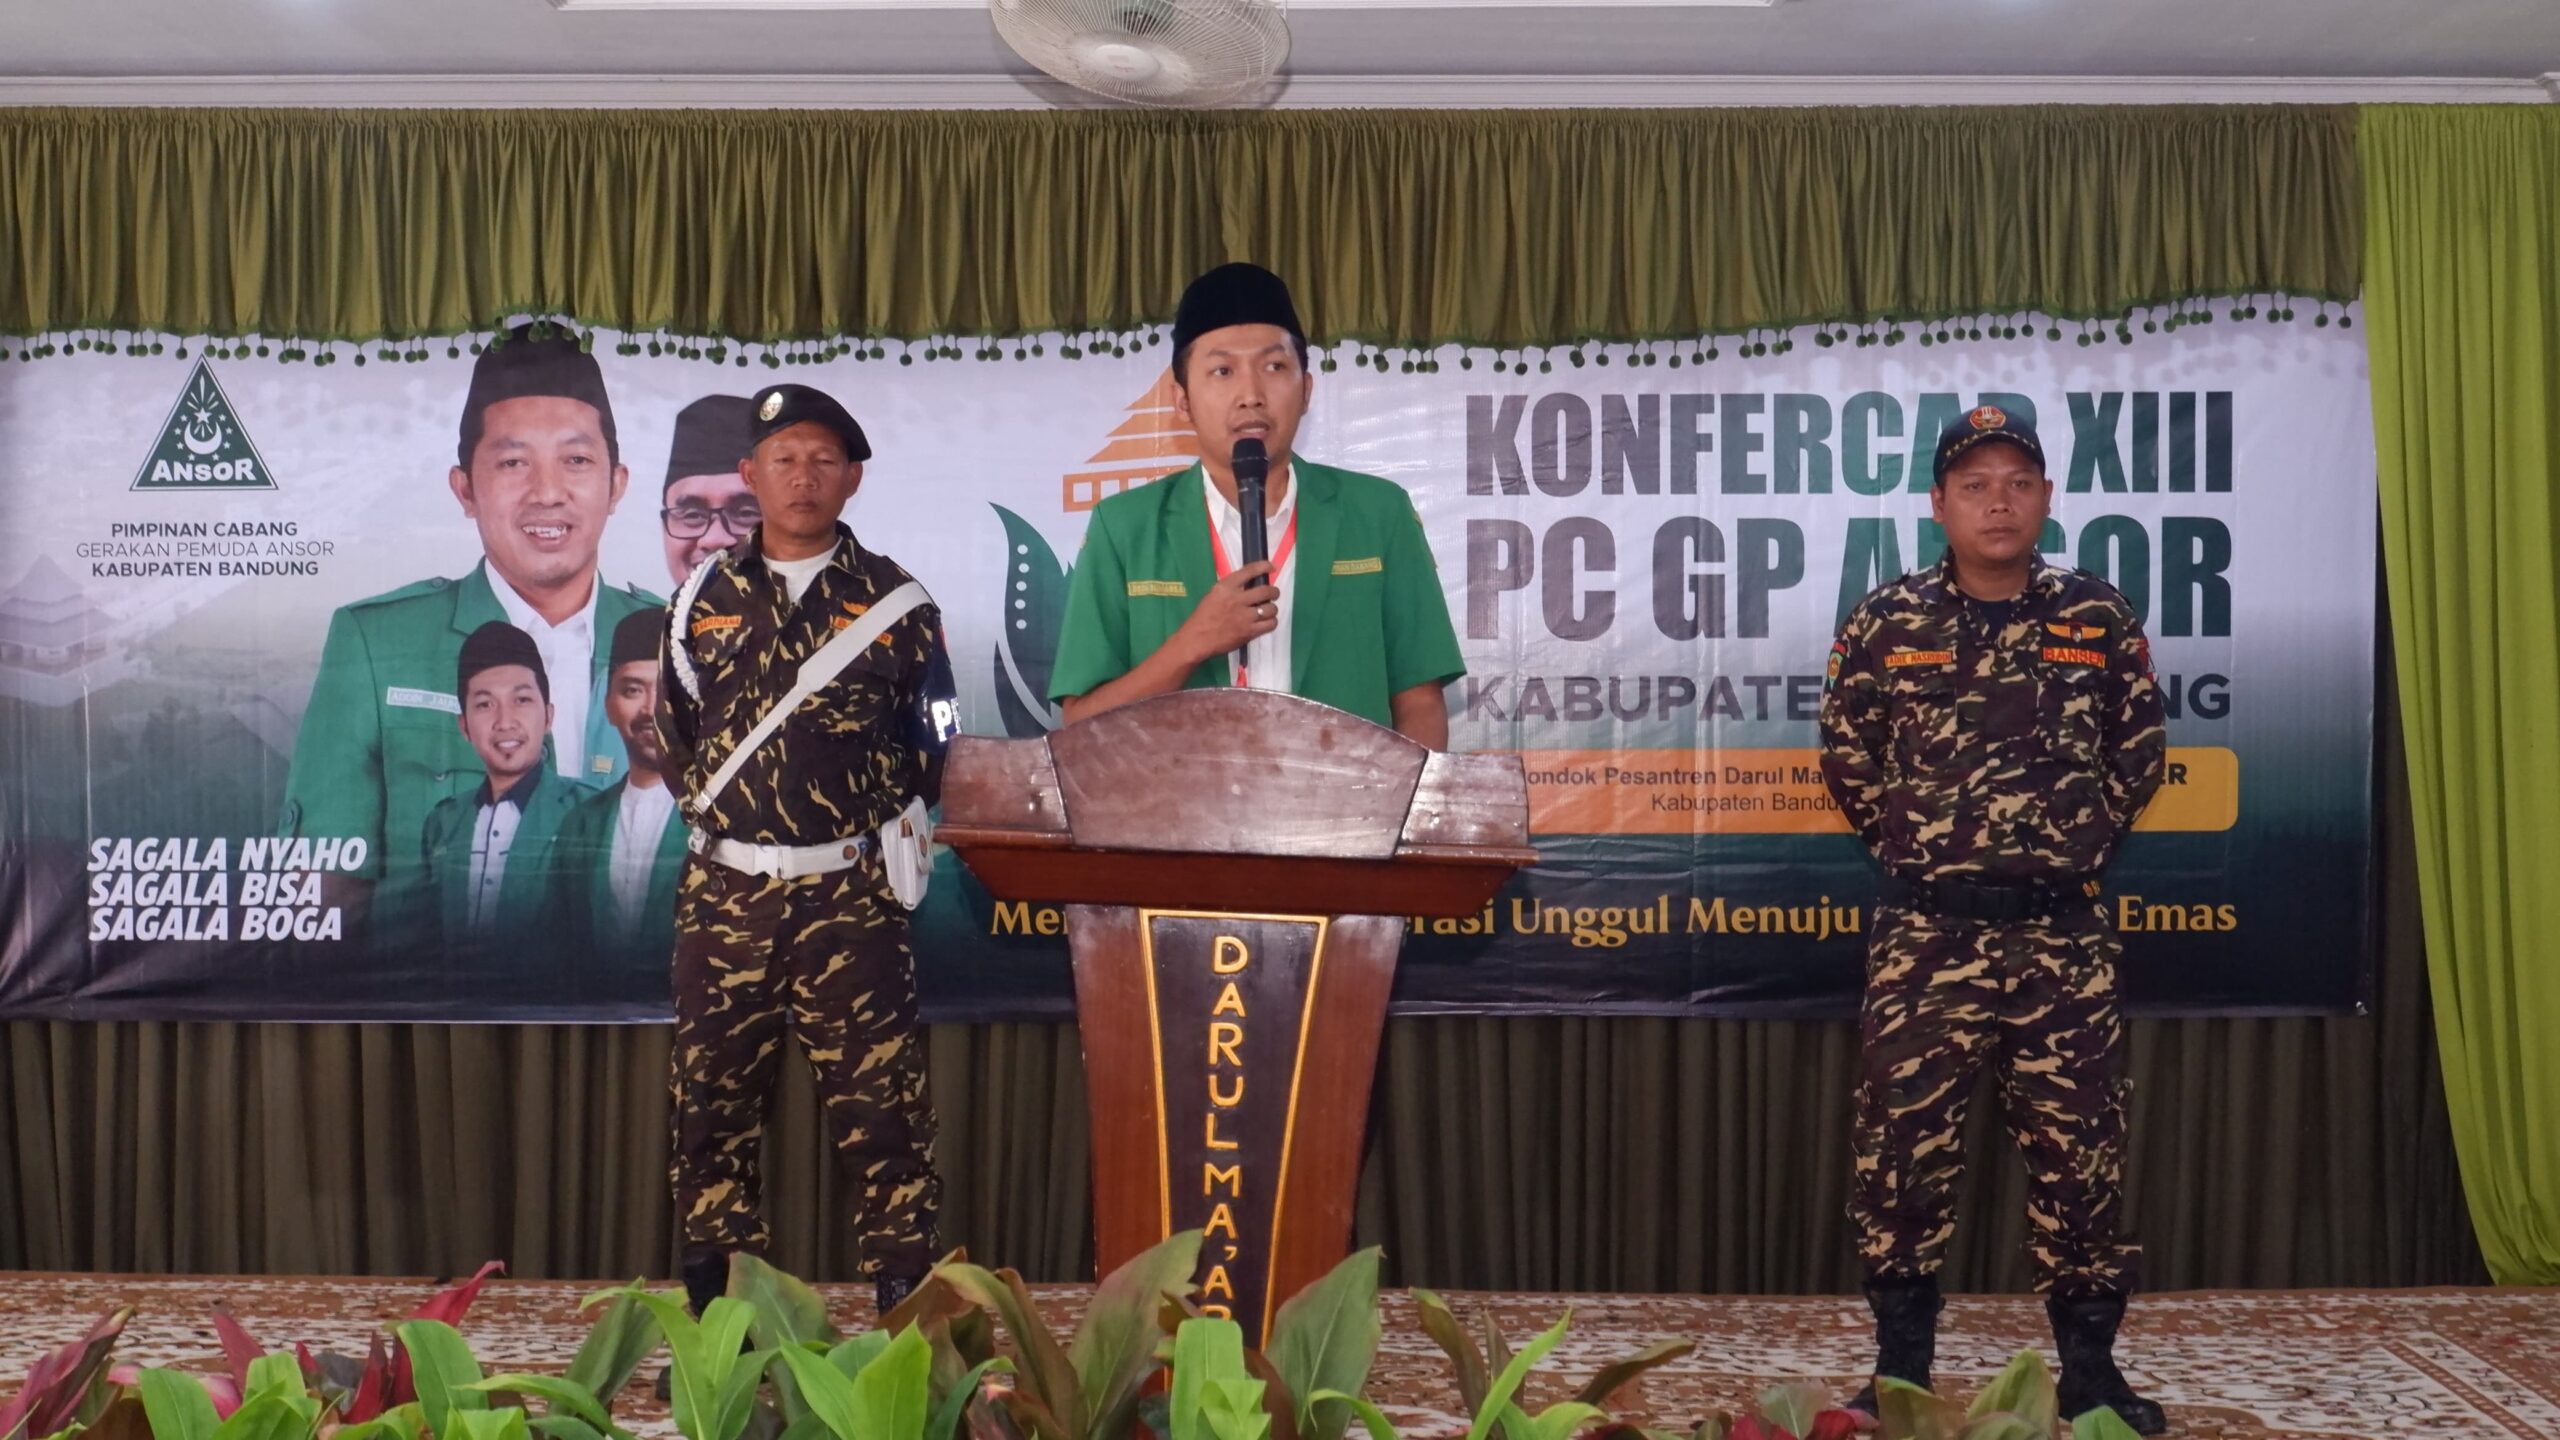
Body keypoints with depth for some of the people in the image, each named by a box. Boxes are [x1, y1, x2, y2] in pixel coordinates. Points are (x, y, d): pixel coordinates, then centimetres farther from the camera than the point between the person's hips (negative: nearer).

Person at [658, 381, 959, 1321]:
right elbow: (672, 728, 19)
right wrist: (710, 802, 11)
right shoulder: (706, 595, 11)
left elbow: (933, 742, 8)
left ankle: (906, 1301, 3)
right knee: (712, 1094, 7)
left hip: (851, 891, -2)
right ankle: (715, 1304, 20)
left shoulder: (890, 598, 6)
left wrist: (886, 830, 1)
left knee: (878, 1098, -5)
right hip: (725, 889, 3)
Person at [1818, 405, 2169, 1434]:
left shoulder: (2100, 620, 2)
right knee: (1904, 1148, 3)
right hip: (1925, 933, -1)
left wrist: (2077, 845, 12)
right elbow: (1848, 762, 12)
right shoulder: (1886, 625, -1)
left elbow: (2139, 755, 15)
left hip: (2064, 933, 1)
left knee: (2080, 1150, 7)